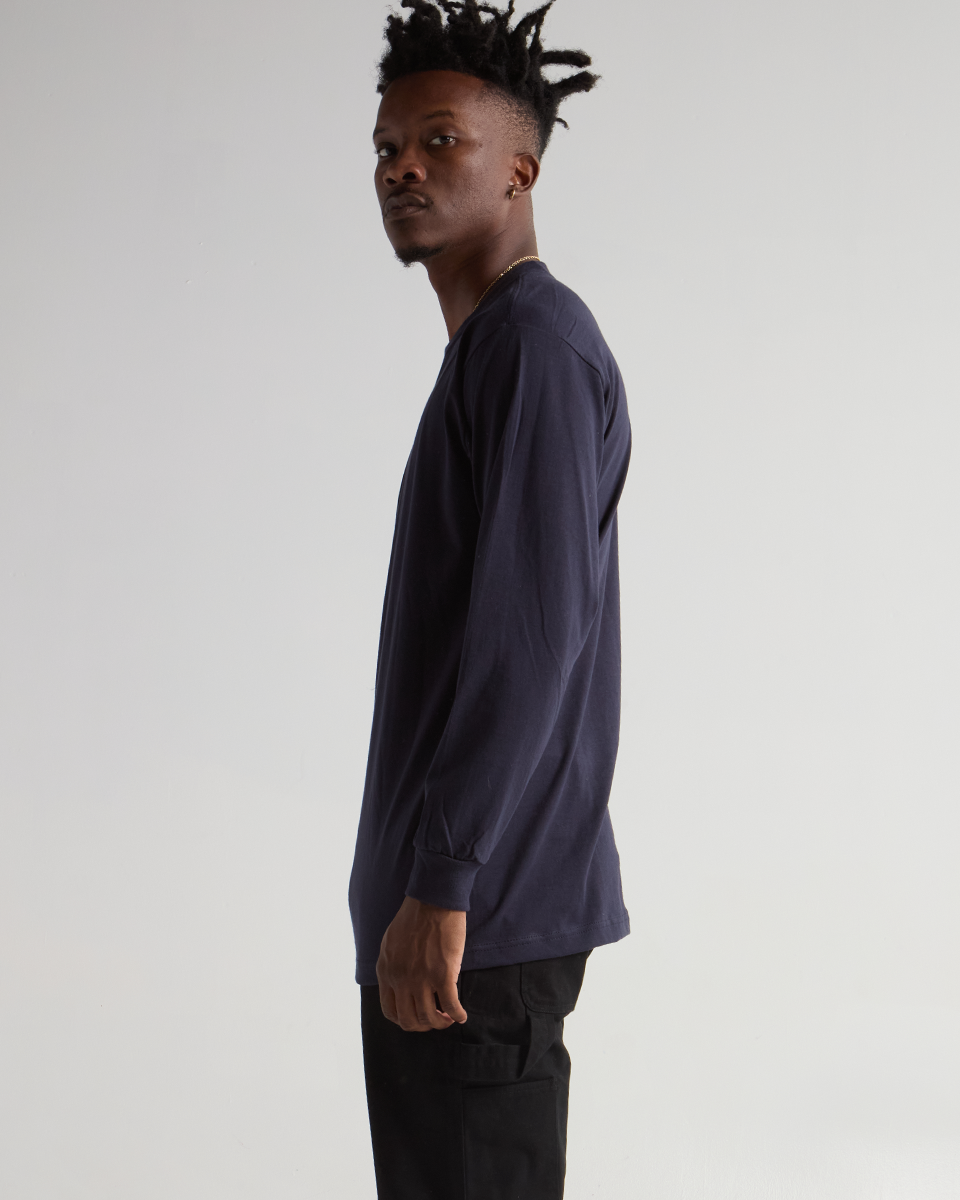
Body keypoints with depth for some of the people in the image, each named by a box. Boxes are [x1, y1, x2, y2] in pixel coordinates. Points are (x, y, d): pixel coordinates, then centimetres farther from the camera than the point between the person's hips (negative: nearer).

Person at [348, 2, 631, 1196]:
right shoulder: (492, 354, 18)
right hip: (456, 908, 10)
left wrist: (439, 887, -23)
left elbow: (529, 637, -22)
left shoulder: (536, 347, -13)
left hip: (477, 915, -10)